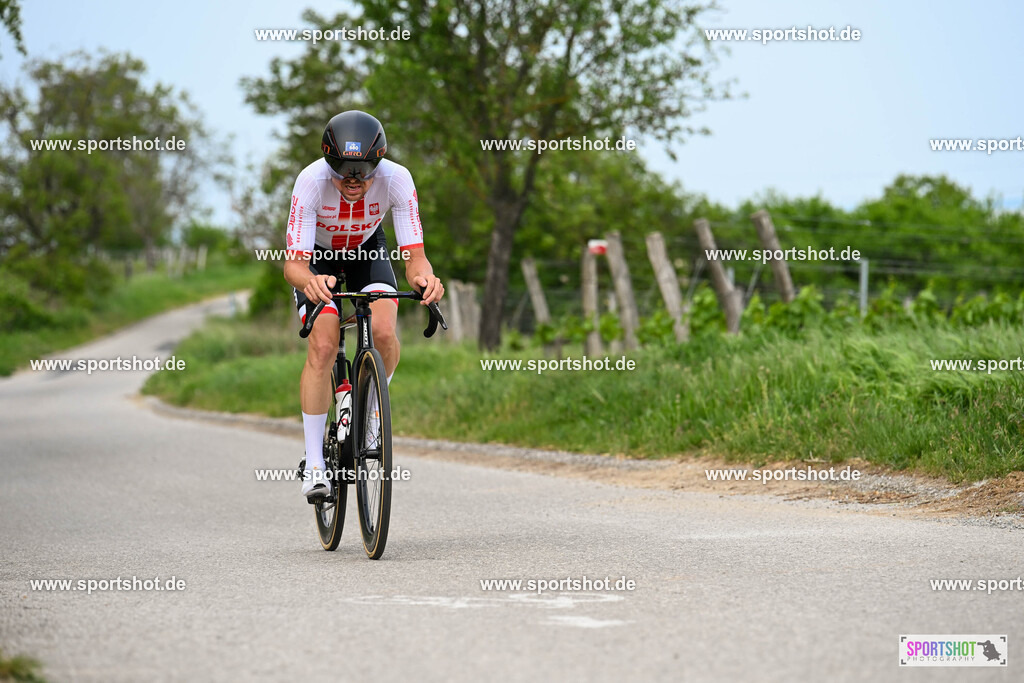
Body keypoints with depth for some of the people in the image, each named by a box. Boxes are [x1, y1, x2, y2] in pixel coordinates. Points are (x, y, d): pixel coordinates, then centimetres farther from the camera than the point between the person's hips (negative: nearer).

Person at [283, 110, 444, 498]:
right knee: (323, 347, -20)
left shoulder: (396, 179, -33)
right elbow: (293, 263, -37)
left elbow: (414, 255, -31)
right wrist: (308, 281, -61)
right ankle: (314, 463, -11)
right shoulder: (311, 182, -36)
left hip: (368, 249, 1)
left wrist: (423, 276, -55)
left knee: (383, 333, -24)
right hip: (317, 254, -1)